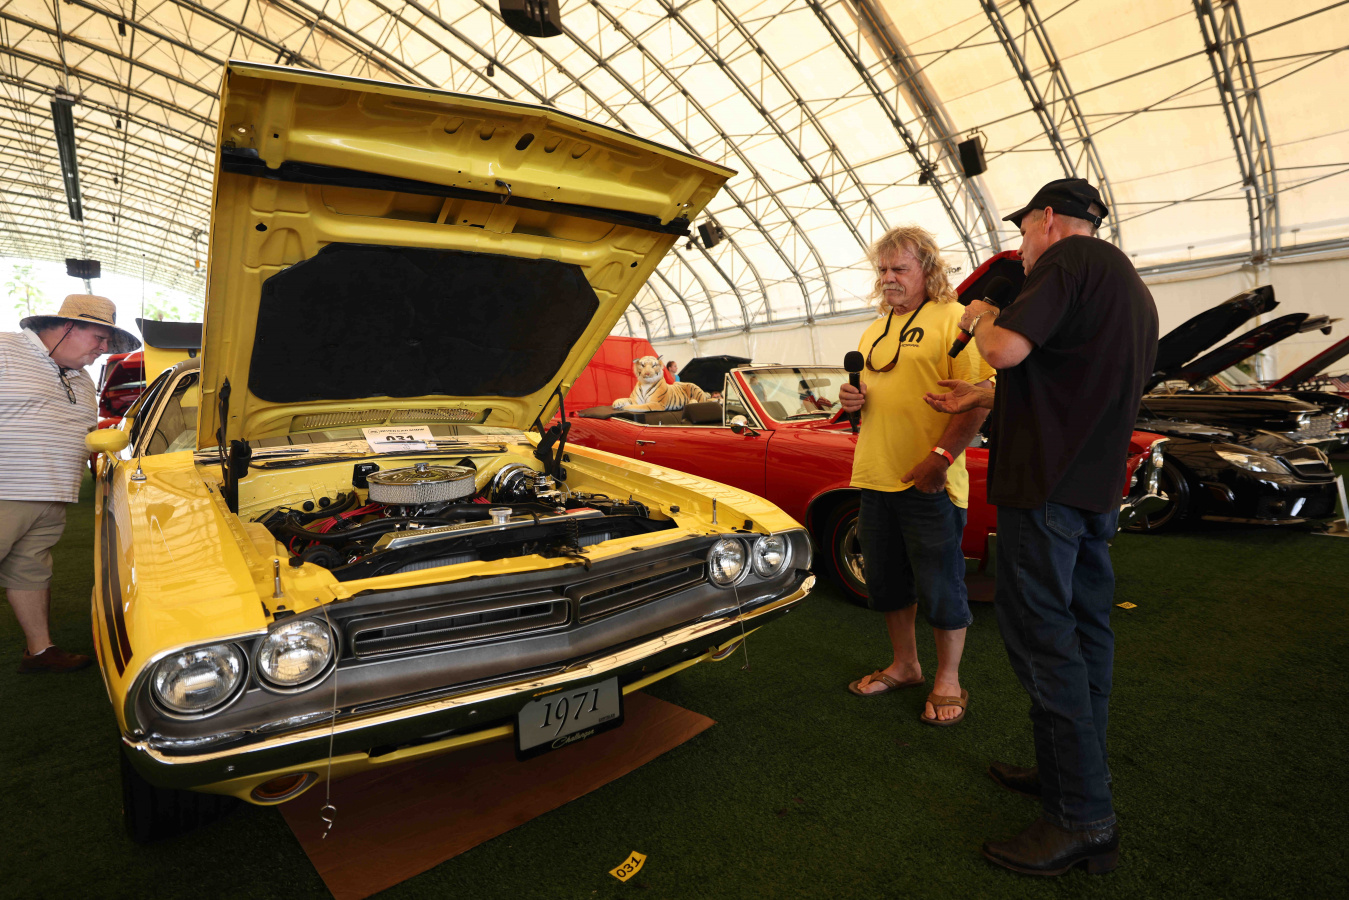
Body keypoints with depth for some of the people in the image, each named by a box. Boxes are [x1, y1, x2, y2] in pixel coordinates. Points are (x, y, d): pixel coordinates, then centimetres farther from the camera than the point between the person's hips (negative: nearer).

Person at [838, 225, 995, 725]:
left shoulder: (954, 319, -7)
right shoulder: (875, 331, 17)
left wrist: (941, 456, -23)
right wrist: (852, 398, 2)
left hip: (929, 481, -7)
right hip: (874, 478, 8)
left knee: (940, 588, 5)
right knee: (887, 582, 17)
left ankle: (948, 680, 24)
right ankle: (904, 666, 36)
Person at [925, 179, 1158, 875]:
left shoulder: (1070, 257, -8)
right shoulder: (1132, 289, 22)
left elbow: (1007, 349, -22)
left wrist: (981, 320, 0)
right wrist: (980, 401, 24)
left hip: (1044, 482, -10)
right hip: (1098, 487, 10)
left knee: (1041, 637, -5)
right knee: (1084, 633, 14)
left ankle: (1084, 819, 2)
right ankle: (1069, 773, 27)